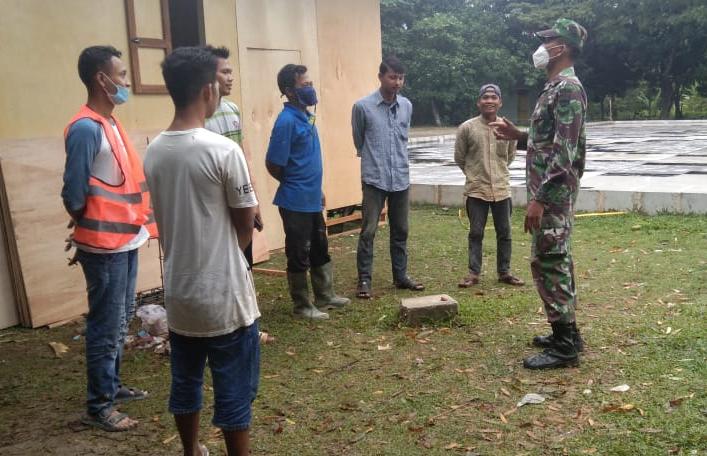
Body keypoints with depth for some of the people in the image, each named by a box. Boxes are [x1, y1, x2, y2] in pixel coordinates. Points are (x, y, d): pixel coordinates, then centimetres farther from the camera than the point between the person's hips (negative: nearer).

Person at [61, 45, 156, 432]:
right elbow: (74, 194, -18)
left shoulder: (109, 123, 11)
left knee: (121, 320, 19)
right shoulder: (86, 128, -18)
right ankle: (98, 406, 13)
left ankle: (112, 386, 34)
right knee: (106, 326, 0)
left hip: (125, 240, 9)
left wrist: (135, 224, 8)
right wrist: (93, 227, -2)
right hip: (105, 245, -9)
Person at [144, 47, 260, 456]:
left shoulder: (154, 153, 2)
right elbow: (246, 225, -9)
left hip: (179, 293, 7)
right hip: (224, 296, -7)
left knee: (185, 384, 21)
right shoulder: (223, 150, -18)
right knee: (234, 392, 8)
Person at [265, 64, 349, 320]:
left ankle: (325, 296, 32)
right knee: (299, 256, 4)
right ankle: (302, 306, 16)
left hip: (312, 199, 9)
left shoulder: (306, 117, 9)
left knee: (320, 250, 18)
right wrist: (294, 186, -2)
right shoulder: (287, 121, -19)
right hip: (296, 202, -9)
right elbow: (273, 165, -17)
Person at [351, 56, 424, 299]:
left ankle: (400, 275, 24)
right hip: (374, 179, -4)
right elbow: (358, 141, 5)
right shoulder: (362, 106, -7)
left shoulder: (407, 106, 6)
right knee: (368, 231, -3)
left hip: (401, 179, 5)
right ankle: (364, 279, 7)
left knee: (400, 231, 12)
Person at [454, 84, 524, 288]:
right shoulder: (466, 128, -7)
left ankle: (504, 272, 23)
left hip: (502, 189, 3)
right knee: (475, 233, 5)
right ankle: (473, 273, 16)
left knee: (504, 233, 9)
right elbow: (459, 158, 5)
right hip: (476, 190, -2)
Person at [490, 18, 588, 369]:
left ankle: (564, 347, 1)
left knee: (547, 263, -7)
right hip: (550, 192, 10)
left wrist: (540, 198, -24)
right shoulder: (555, 87, 16)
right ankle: (566, 333, 25)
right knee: (556, 261, 15)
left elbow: (565, 152, -22)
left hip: (552, 194, -10)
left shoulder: (568, 88, -15)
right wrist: (518, 136, 14)